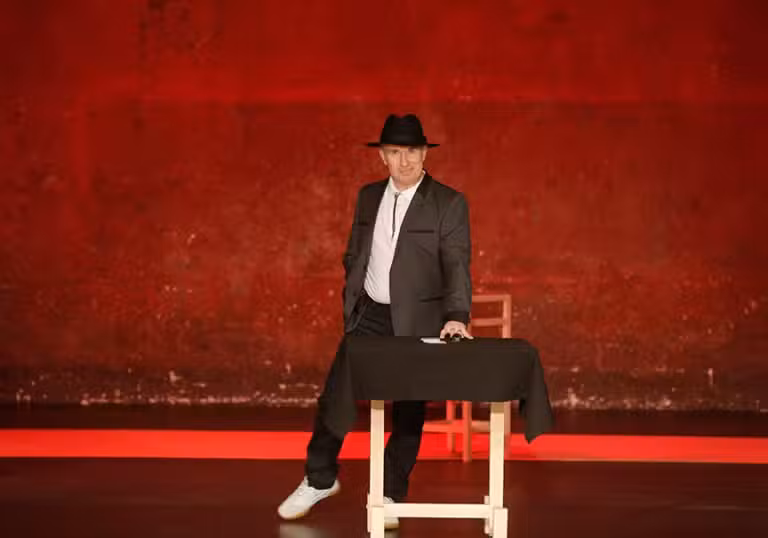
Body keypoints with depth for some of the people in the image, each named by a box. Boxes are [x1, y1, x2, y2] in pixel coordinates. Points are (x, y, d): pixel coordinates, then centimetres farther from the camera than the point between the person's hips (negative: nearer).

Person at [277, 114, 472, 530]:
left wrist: (456, 316, -28)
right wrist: (351, 305, 9)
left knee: (408, 412, 3)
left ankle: (390, 495, 16)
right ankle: (319, 479, 24)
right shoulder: (369, 196, 7)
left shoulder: (449, 203, -9)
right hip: (368, 316, 4)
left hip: (417, 323, -4)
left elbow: (456, 265, -15)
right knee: (334, 396, 6)